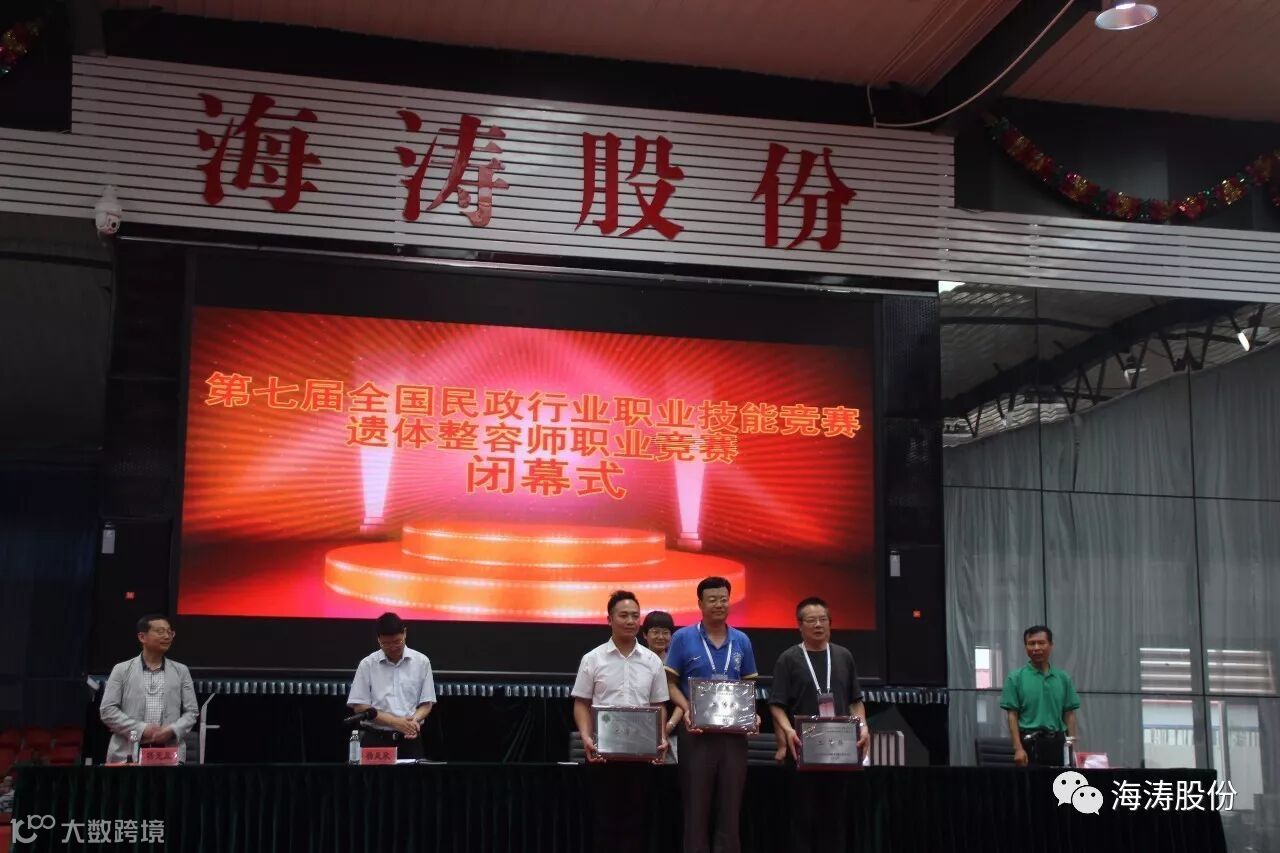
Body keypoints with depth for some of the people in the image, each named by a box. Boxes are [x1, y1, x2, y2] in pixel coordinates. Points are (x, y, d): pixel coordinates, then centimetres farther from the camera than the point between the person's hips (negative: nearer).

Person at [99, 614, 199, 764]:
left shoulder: (181, 671, 14)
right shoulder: (122, 670, 9)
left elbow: (192, 711, 11)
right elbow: (107, 710, 1)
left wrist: (172, 730, -9)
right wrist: (141, 729, -11)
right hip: (128, 753, -1)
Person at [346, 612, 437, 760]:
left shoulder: (421, 662, 4)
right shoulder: (367, 664, 1)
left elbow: (426, 703, 7)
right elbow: (360, 707, -2)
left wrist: (414, 720, -16)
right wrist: (394, 721, -14)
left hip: (409, 739, 1)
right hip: (376, 739, -1)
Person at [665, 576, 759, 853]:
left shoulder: (742, 641, 9)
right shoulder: (683, 638, -1)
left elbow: (749, 685, 14)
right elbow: (670, 683, -1)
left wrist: (753, 714, -3)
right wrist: (687, 710, -17)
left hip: (734, 732, 3)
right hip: (697, 731, -3)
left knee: (731, 806, 6)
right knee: (697, 806, 2)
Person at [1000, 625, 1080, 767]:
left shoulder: (1063, 678, 8)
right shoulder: (1016, 678, -3)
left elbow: (1069, 714, 8)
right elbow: (1012, 715, -6)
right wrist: (1018, 748, -15)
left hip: (1057, 743, 4)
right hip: (1030, 743, -4)